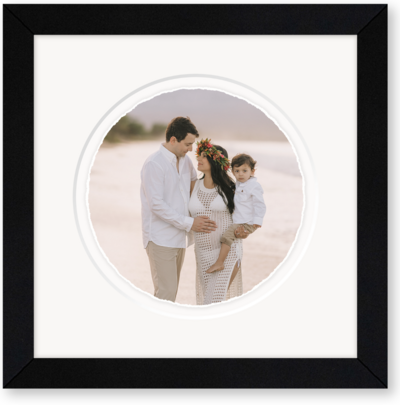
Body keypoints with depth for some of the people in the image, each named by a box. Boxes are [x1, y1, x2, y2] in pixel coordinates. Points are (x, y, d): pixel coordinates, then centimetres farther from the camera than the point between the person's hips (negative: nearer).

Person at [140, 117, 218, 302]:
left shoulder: (185, 160, 8)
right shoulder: (154, 164, -16)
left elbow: (195, 181, 28)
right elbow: (157, 205, -20)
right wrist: (189, 223, -18)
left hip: (179, 237, 8)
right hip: (160, 238, -8)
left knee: (171, 290, 13)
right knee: (166, 292, -9)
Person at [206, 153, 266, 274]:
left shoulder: (254, 186, -13)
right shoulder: (238, 185, 13)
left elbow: (260, 205, -14)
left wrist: (257, 221, -19)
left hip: (247, 223, -10)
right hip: (237, 221, 10)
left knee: (227, 235, -21)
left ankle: (219, 263, -19)